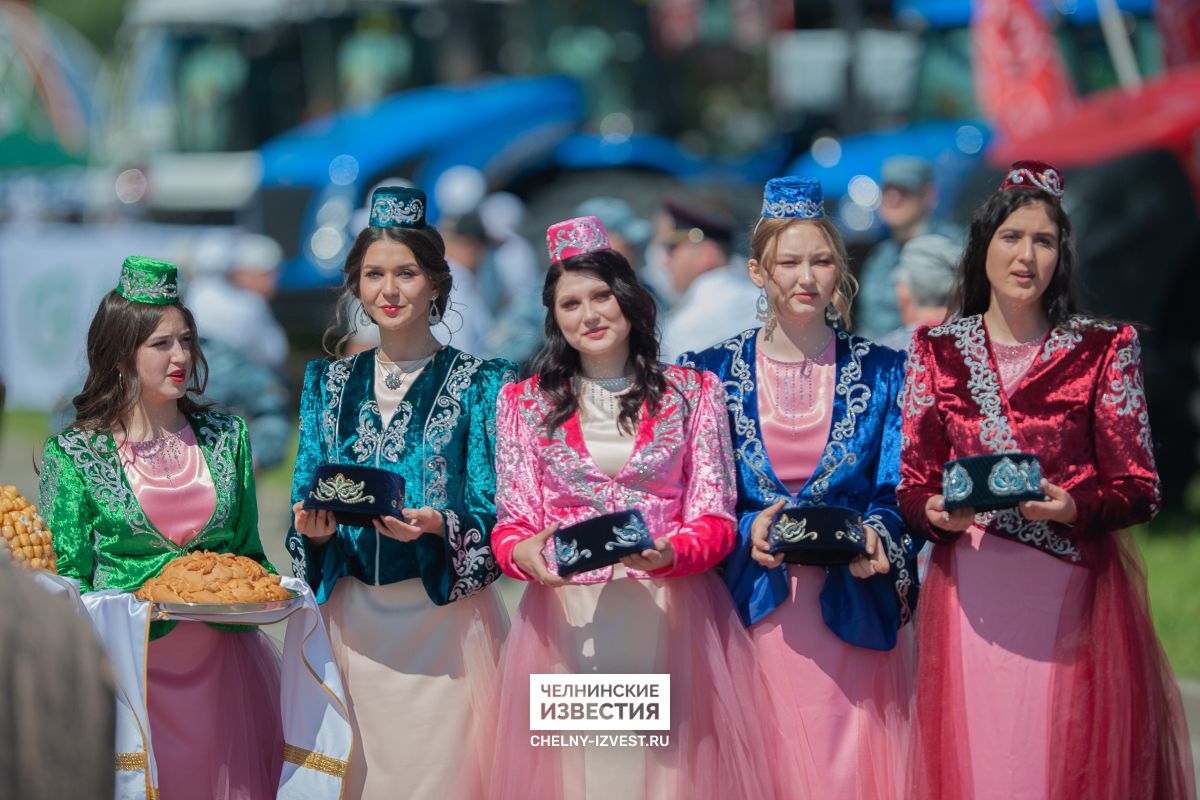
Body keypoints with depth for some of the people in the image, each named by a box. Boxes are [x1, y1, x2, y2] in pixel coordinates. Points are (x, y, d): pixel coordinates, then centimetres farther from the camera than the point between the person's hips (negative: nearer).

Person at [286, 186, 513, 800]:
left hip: (446, 610, -3)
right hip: (354, 617, 3)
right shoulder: (329, 382, 12)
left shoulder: (480, 383, 1)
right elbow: (305, 505, 11)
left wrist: (436, 526, -23)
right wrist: (314, 527, -11)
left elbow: (491, 513, -4)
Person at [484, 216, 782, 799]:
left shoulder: (692, 393, 8)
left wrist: (671, 552, -19)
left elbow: (714, 520, 2)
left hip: (670, 616, -1)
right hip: (566, 620, 1)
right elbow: (511, 524, 6)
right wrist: (524, 553, -17)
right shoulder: (525, 404, 10)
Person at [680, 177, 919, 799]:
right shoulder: (713, 372, 6)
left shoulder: (883, 373, 7)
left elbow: (898, 491, 2)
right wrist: (749, 531, -15)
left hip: (853, 608, 0)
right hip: (753, 606, 0)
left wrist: (873, 537, -18)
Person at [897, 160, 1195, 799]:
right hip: (971, 595, 1)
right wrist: (939, 512, -13)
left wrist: (1073, 507, -18)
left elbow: (1139, 488, 1)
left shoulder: (1104, 350, 2)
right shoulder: (936, 351, 8)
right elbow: (912, 485, 9)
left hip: (1074, 594, -1)